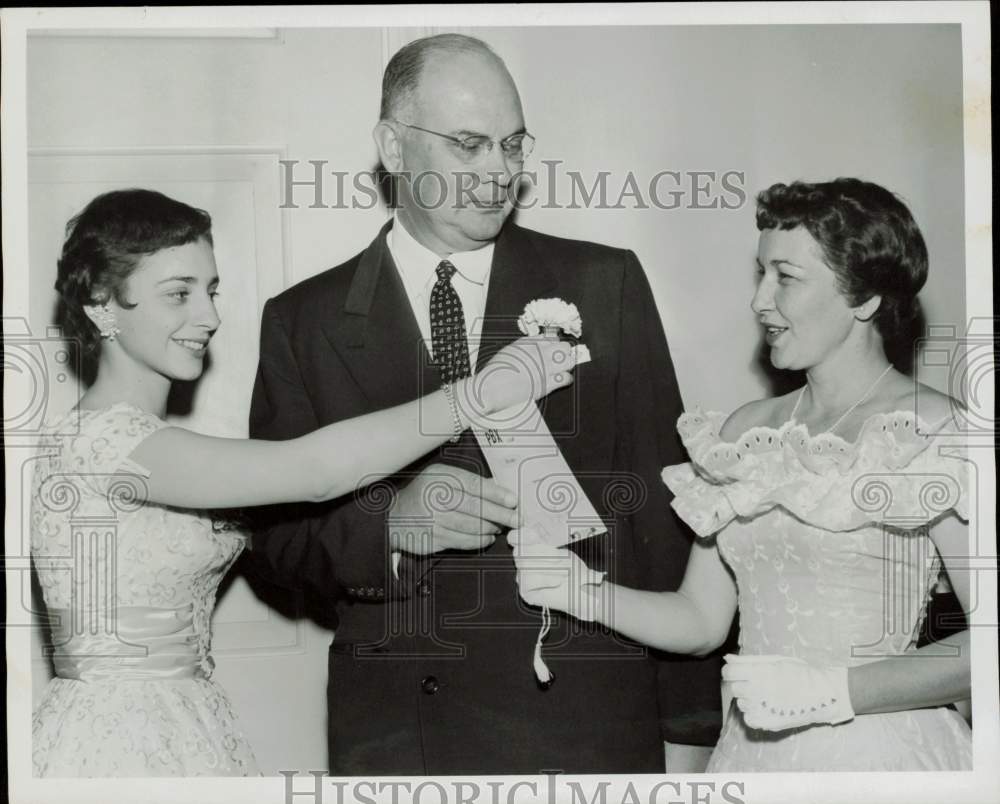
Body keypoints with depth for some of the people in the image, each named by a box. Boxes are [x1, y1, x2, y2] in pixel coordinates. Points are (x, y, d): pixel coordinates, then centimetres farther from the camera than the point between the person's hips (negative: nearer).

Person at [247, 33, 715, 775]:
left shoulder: (605, 283, 0)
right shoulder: (305, 321, 1)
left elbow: (662, 498, 1)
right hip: (396, 731, 0)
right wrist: (390, 520, -20)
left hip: (588, 718, 0)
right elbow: (275, 534, 0)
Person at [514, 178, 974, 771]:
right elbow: (702, 621, 7)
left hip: (877, 751, -5)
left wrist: (833, 690, -21)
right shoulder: (746, 432, 6)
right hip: (752, 749, 5)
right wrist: (584, 593, -8)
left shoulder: (934, 432, -10)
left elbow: (988, 643, -14)